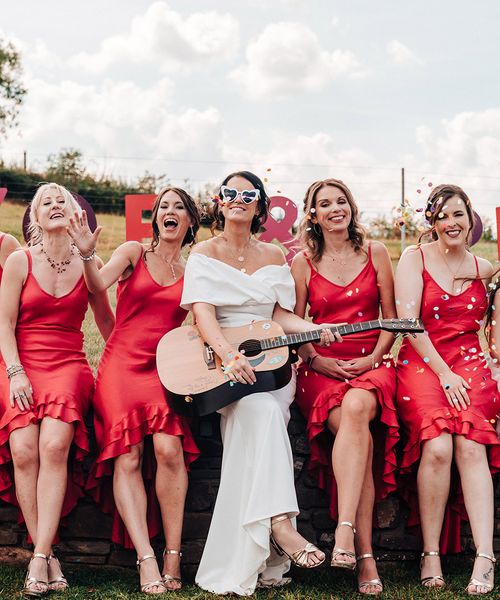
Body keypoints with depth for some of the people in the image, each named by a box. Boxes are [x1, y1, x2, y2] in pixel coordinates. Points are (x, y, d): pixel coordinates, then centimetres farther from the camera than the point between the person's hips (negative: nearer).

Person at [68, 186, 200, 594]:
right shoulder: (133, 253, 9)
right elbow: (98, 285, -8)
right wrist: (87, 255, -25)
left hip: (165, 369, 1)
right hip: (122, 363, -1)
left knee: (168, 448, -22)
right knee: (128, 457, -18)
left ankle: (173, 556, -15)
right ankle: (147, 560, -21)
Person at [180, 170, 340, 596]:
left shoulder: (274, 257, 17)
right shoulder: (205, 253, 7)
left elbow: (281, 314, 13)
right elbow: (203, 311, -8)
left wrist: (314, 329, -9)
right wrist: (229, 355, -26)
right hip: (218, 363, -2)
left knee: (261, 411, -28)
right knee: (263, 410, -33)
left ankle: (247, 559, -26)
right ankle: (280, 522, -40)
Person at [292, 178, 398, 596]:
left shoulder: (375, 253, 10)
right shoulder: (304, 262, 9)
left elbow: (391, 319, 10)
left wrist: (373, 359, -6)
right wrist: (318, 361, -8)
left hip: (371, 364, 0)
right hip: (321, 367, 0)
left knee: (357, 407, -37)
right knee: (356, 430, -32)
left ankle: (345, 529, -42)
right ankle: (365, 554, -34)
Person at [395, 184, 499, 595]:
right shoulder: (414, 259, 5)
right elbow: (409, 322, -4)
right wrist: (444, 374, -11)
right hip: (422, 362, -2)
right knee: (437, 447, -26)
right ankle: (430, 555, -16)